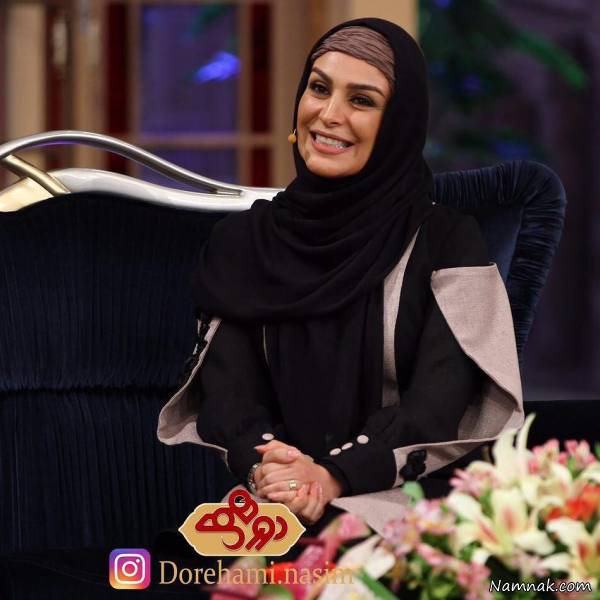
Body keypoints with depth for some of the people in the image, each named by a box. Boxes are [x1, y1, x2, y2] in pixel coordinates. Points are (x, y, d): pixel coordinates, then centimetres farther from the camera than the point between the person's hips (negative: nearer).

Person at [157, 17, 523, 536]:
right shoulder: (242, 241, 12)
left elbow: (439, 401, -6)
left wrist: (334, 476, -21)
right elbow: (227, 388, 2)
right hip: (270, 505, 2)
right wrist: (264, 469, -20)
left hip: (402, 501, -2)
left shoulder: (448, 241, 4)